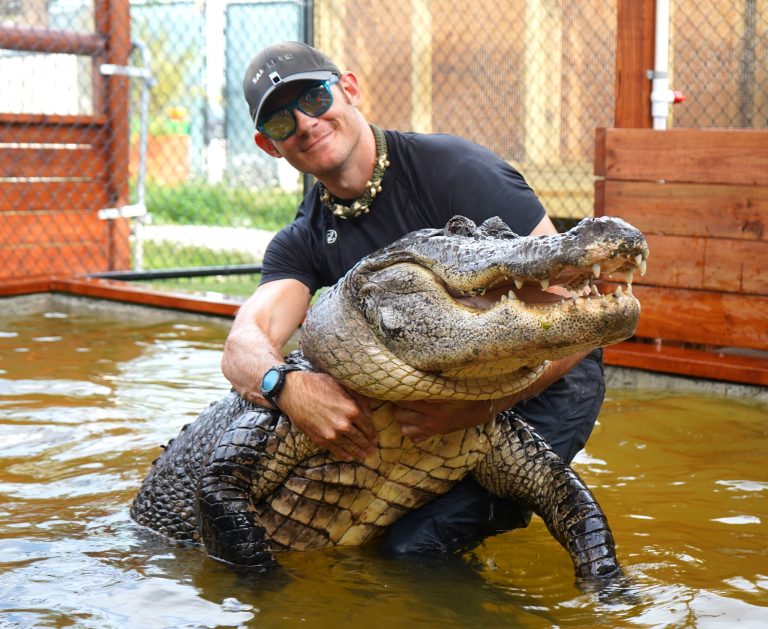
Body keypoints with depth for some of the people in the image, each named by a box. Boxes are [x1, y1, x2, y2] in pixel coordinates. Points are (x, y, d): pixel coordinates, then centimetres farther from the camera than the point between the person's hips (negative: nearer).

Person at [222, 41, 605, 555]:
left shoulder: (451, 168, -18)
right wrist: (288, 385, -43)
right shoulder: (304, 241, -1)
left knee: (415, 543, -22)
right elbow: (244, 345, -18)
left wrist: (474, 407, -37)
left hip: (542, 384, -6)